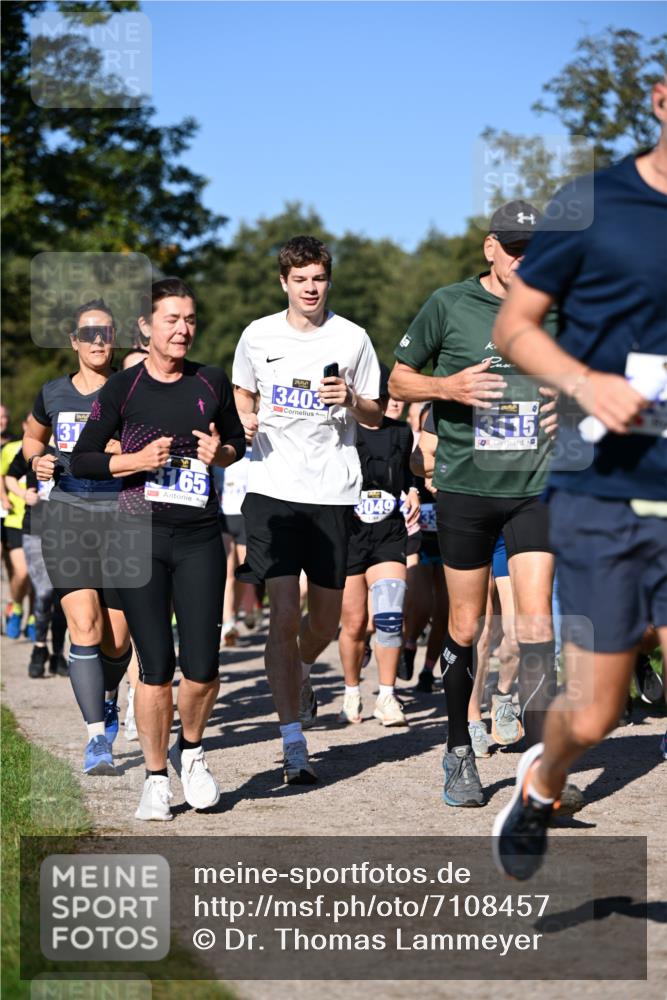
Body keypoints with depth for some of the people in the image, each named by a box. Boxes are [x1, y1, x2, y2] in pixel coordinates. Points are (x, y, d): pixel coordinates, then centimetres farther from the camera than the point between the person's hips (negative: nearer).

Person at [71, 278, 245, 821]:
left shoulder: (212, 383, 6)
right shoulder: (122, 388, 0)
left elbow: (237, 442, 19)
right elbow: (81, 459, 4)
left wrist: (220, 452, -3)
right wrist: (137, 460, -11)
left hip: (200, 539, 1)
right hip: (139, 537, -1)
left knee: (202, 666, -6)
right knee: (156, 667, -2)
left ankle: (191, 749, 24)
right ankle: (156, 777, 15)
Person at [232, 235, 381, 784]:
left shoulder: (352, 339, 2)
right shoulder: (258, 336, 4)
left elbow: (376, 416, 10)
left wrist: (351, 401, -11)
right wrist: (246, 420, -2)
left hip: (334, 491, 1)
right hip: (273, 489, -1)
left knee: (326, 620, 8)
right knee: (284, 615, -10)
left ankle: (299, 674, 44)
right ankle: (294, 744, -7)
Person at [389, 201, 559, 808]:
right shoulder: (449, 305, 0)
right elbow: (399, 379, 7)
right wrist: (448, 386, -12)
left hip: (535, 487, 1)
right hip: (466, 486, -1)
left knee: (536, 620, -10)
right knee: (466, 628, 7)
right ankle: (459, 753, 24)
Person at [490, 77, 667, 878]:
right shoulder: (590, 205, -3)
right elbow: (513, 326, 3)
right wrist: (586, 382, -14)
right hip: (601, 500, -2)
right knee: (592, 717, 6)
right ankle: (541, 783, 40)